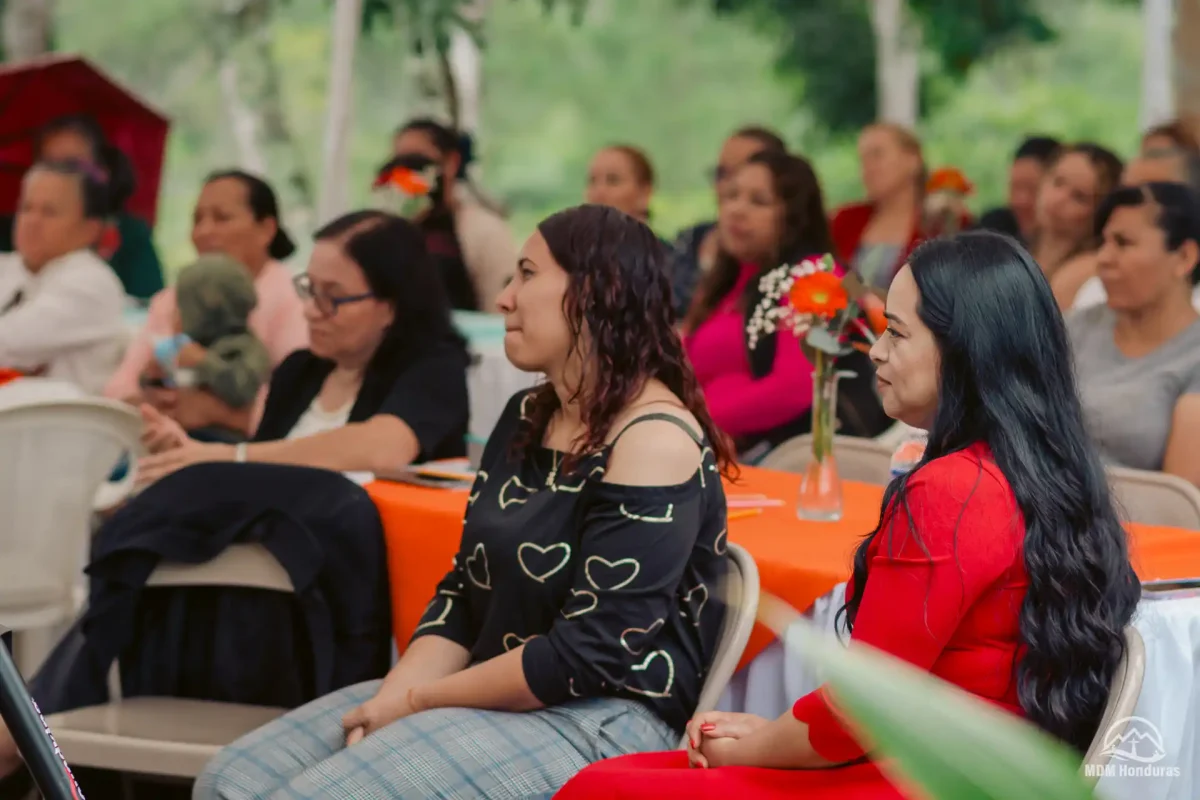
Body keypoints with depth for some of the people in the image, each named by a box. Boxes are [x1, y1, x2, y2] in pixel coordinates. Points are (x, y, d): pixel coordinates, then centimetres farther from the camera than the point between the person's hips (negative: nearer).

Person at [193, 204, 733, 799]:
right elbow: (464, 589, 12)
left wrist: (419, 701, -13)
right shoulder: (526, 417, 13)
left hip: (598, 721, -9)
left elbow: (588, 653, -20)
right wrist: (394, 698, -6)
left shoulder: (653, 440, -16)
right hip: (493, 697, 9)